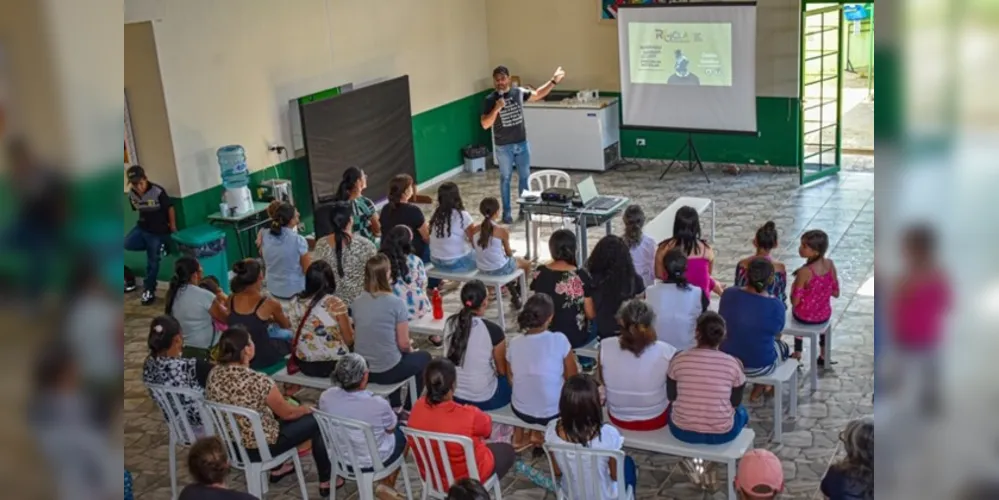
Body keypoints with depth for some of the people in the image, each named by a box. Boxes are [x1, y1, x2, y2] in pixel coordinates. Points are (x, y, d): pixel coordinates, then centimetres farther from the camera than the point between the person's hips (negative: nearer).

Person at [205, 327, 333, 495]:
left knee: (275, 412, 31)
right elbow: (287, 413, -14)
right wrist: (305, 409, 9)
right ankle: (326, 481, 25)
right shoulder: (259, 381, -30)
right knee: (314, 421, 11)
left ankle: (277, 469, 43)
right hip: (257, 448, -7)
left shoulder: (214, 374, -9)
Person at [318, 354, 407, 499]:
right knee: (403, 431, 25)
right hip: (373, 462, -4)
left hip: (340, 458, 4)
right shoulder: (378, 404, -33)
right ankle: (386, 485, 30)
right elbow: (391, 428, -11)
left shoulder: (326, 397, -21)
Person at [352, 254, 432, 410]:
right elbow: (404, 344, -13)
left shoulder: (357, 301, 0)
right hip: (387, 371, -5)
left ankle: (394, 407, 39)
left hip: (361, 369, 5)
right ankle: (409, 409, 30)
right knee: (424, 357, 24)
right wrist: (410, 349, 11)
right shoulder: (396, 303, -16)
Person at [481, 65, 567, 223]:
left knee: (525, 177, 11)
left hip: (522, 143, 3)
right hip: (503, 146, -3)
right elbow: (485, 125, -18)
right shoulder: (490, 100, -13)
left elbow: (538, 95, 13)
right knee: (505, 178, 8)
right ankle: (507, 212, 17)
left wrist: (553, 81, 8)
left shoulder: (519, 92, -3)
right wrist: (497, 109, -30)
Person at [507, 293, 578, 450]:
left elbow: (511, 381, 4)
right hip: (553, 413, -3)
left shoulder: (514, 343, -10)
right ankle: (537, 433, 24)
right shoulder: (559, 340, -19)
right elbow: (572, 377, -7)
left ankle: (519, 436, 29)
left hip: (520, 411, 3)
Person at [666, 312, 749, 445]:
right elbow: (735, 402, 0)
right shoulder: (733, 364, -12)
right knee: (742, 411, 34)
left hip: (682, 431, 1)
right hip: (721, 434, -1)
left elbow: (671, 396, 3)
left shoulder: (678, 360, -11)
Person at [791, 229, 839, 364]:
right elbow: (836, 293, -2)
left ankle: (797, 354, 40)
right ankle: (823, 356, 47)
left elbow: (795, 302, -21)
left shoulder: (804, 272, -30)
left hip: (804, 316, -3)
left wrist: (795, 286, -4)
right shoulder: (830, 265, -14)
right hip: (824, 315, 3)